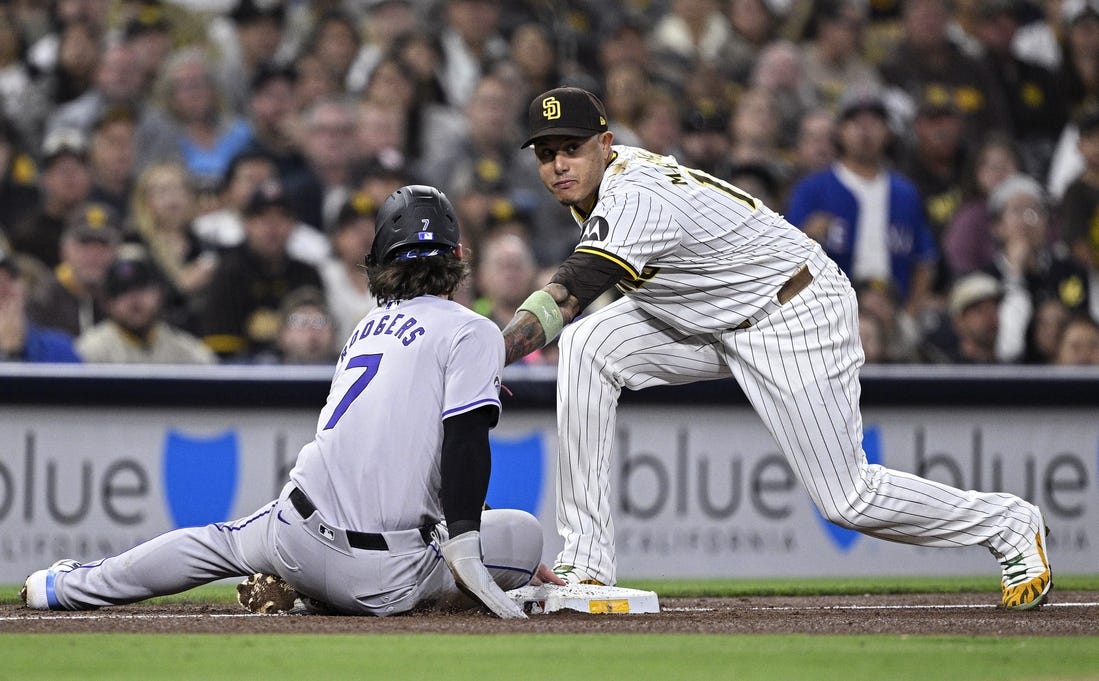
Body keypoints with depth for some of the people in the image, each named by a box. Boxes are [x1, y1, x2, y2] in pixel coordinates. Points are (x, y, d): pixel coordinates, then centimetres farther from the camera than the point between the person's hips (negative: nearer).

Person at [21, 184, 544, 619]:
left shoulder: (367, 327, 18)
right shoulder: (471, 331, -4)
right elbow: (465, 442, -15)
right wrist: (462, 545, -18)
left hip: (297, 537, 6)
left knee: (219, 542, 35)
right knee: (525, 533, 8)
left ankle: (65, 586, 43)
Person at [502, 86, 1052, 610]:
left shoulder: (633, 197, -31)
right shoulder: (611, 173, -3)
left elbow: (565, 297, -46)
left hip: (796, 315, -9)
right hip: (711, 318, 9)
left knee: (847, 500, -7)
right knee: (587, 346, -12)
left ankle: (1010, 525, 19)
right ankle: (586, 566, -12)